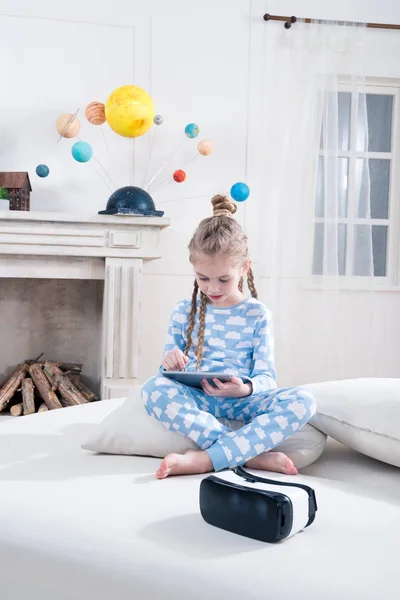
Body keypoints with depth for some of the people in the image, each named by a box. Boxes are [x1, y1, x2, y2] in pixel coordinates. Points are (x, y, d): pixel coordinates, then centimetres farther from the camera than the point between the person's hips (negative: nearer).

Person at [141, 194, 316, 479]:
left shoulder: (257, 314, 3)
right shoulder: (184, 312, 7)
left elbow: (266, 377, -2)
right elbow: (172, 373, 10)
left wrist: (245, 389, -26)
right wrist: (171, 365, -16)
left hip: (241, 401, 0)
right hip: (195, 399, 1)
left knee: (303, 400, -28)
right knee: (153, 387, -31)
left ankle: (204, 459, -35)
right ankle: (253, 454, -34)